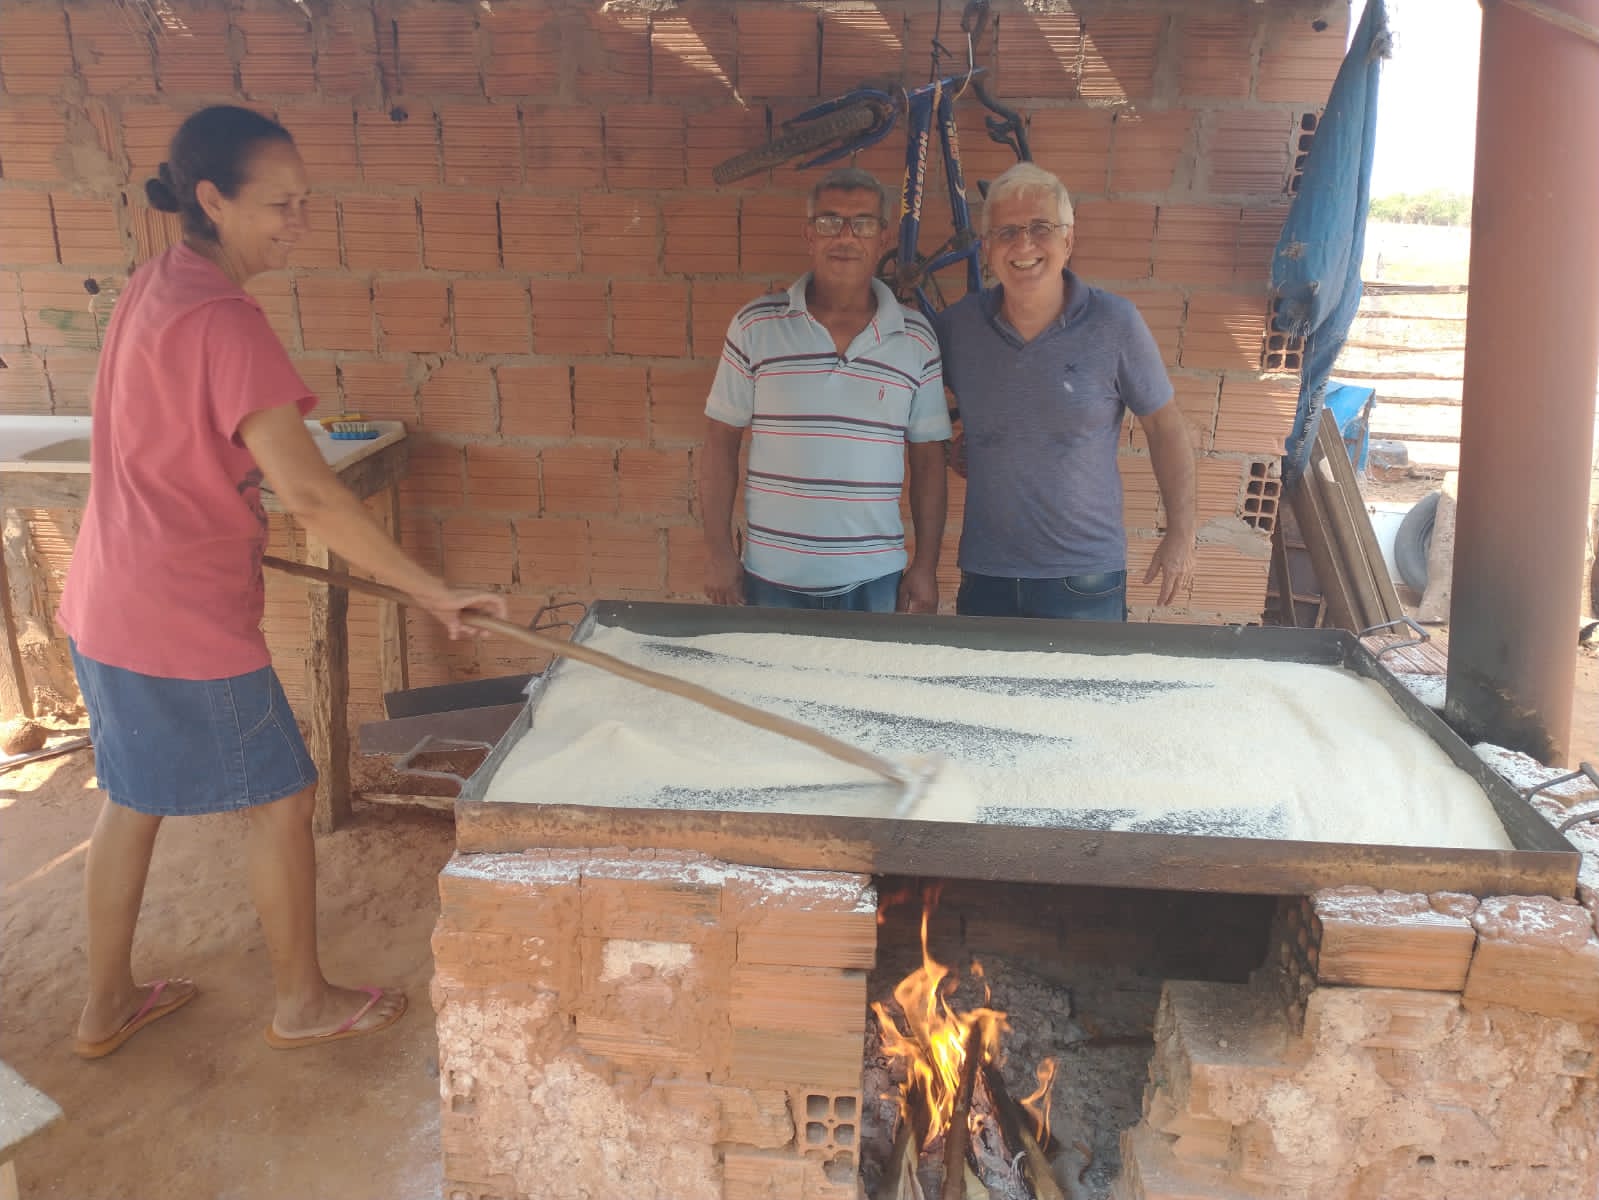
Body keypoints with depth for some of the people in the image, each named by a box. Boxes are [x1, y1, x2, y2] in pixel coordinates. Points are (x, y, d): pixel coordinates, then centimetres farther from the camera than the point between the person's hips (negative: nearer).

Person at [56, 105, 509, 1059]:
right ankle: (303, 1002, 24)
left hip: (109, 603, 9)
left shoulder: (151, 287, 7)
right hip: (187, 620, -9)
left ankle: (108, 1003, 36)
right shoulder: (225, 322, -23)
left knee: (135, 794, 21)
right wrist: (436, 594, -29)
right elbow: (307, 492, -30)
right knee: (284, 794, 7)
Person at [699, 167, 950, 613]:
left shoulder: (916, 338, 2)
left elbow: (928, 459, 5)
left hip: (874, 580, 1)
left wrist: (926, 566, 1)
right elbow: (721, 443, 1)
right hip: (771, 577, 0)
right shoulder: (755, 325, -2)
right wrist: (718, 551, -2)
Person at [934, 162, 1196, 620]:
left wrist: (1180, 533, -2)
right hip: (985, 572, 3)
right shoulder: (956, 324, -1)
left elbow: (1165, 427, -1)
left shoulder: (1115, 323, -8)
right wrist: (948, 446, 1)